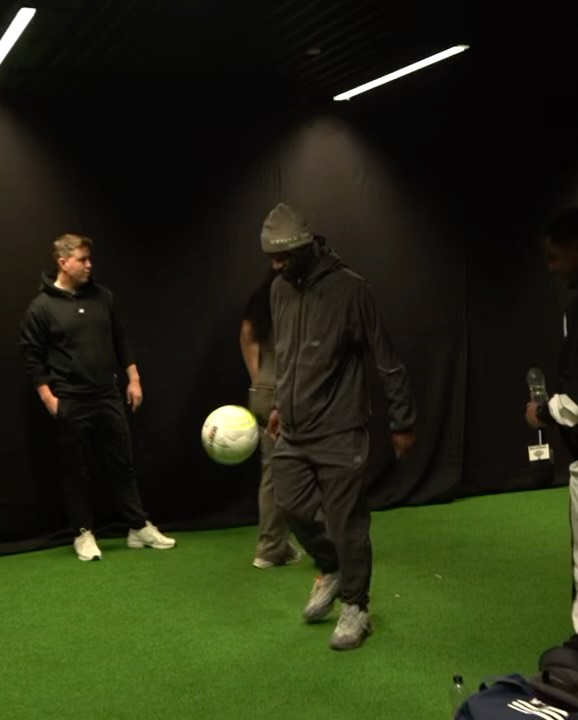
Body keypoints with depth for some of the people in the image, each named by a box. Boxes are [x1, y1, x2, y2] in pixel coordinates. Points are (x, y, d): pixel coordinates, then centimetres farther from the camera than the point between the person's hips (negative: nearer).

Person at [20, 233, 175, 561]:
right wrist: (48, 398, -10)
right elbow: (32, 356, -5)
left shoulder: (103, 296, 5)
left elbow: (121, 341, 13)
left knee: (124, 464, 9)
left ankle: (140, 527, 18)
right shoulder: (42, 306, -7)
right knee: (76, 471, 5)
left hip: (109, 397, 4)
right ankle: (84, 533, 17)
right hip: (71, 403, -4)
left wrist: (134, 379, 9)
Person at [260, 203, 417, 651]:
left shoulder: (349, 289, -14)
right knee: (294, 507, 8)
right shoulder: (280, 290, 6)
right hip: (293, 431, 6)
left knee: (347, 522, 0)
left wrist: (403, 422, -7)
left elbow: (386, 361, -10)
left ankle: (356, 607, 18)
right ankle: (331, 570, 35)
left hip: (340, 432, -6)